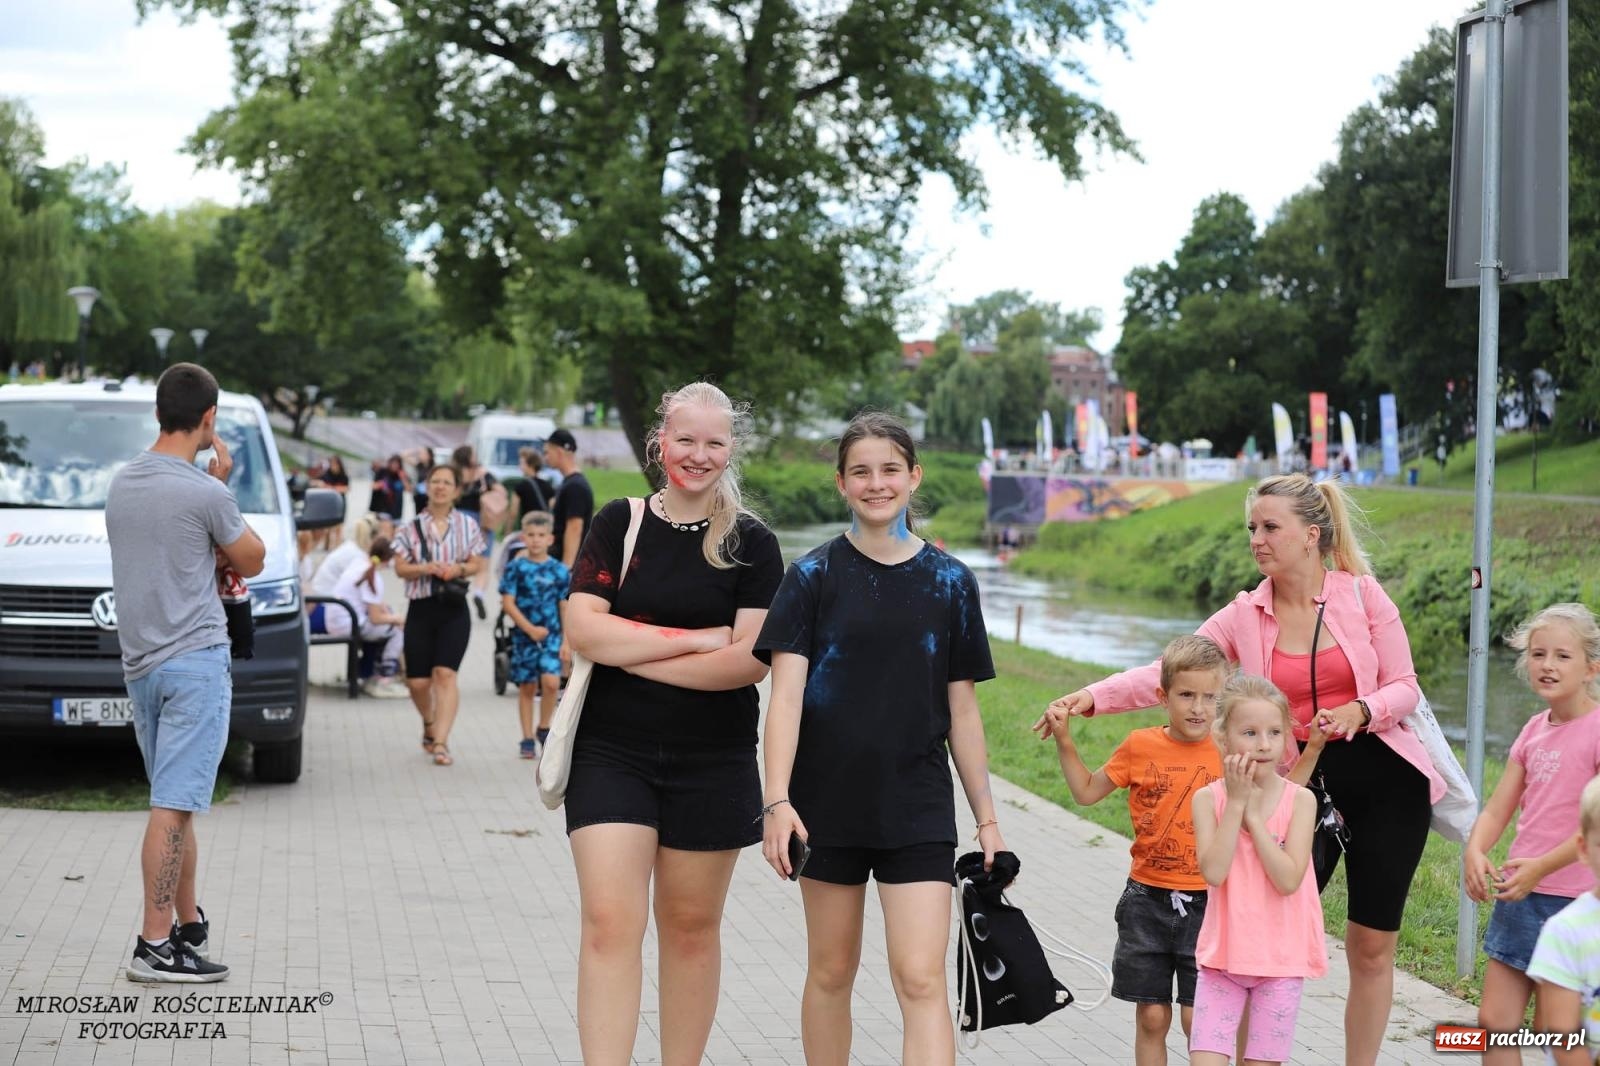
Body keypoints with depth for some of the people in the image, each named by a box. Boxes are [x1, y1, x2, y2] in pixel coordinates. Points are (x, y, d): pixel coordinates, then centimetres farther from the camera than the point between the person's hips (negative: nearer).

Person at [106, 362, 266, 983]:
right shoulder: (205, 493, -14)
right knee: (174, 805, -9)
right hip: (195, 659, -8)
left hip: (140, 662, 8)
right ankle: (155, 945, -10)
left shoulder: (122, 484, 9)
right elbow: (252, 562, 1)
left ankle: (189, 924, 23)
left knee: (176, 800, 16)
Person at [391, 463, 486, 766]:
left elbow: (477, 563, 9)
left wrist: (460, 569, -12)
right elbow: (400, 567, 2)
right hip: (420, 607, 1)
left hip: (454, 608, -1)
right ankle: (429, 724, 33)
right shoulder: (411, 527, 4)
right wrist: (425, 569, -16)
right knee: (417, 681, 2)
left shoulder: (467, 525, 7)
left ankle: (440, 742, -16)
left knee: (445, 673, -15)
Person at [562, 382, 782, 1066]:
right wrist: (694, 639, -13)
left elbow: (751, 660, -11)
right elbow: (583, 629, -9)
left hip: (713, 763, 0)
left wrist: (633, 654, -12)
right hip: (612, 753, 0)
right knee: (610, 923, -10)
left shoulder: (751, 543, 0)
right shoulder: (619, 525, 3)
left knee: (691, 926, 10)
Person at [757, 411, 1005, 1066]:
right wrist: (777, 800, -18)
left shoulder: (950, 582, 4)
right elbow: (787, 693, -7)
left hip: (918, 808, 0)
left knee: (921, 980, -9)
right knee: (831, 970, 11)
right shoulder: (815, 576, 0)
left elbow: (962, 710, 8)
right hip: (829, 803, 0)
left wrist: (986, 816, 8)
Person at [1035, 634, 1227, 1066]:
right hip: (1147, 899, 2)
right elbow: (1087, 791, 11)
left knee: (1197, 1017, -3)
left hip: (1205, 903, -2)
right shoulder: (1141, 747, 0)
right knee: (1151, 1016, 8)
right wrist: (1064, 741, 2)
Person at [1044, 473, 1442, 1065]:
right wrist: (1091, 697, -25)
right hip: (1305, 782, 1)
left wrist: (1360, 711, -21)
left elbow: (1404, 686, -1)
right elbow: (1168, 675, -10)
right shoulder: (1246, 616, -1)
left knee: (1372, 946, 6)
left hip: (1385, 778, -1)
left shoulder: (1362, 594, -4)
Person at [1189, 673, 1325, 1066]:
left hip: (1281, 959, -1)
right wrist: (1236, 802, -16)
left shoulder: (1300, 800, -6)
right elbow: (1213, 872, -18)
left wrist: (1253, 812, -16)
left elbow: (1288, 880, -17)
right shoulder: (1208, 798, -4)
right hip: (1223, 955, 1)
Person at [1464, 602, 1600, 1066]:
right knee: (1494, 1022, 8)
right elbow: (1497, 809, 9)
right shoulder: (1535, 729, 10)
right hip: (1519, 893, 7)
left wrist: (1542, 866, -23)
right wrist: (1474, 850, -10)